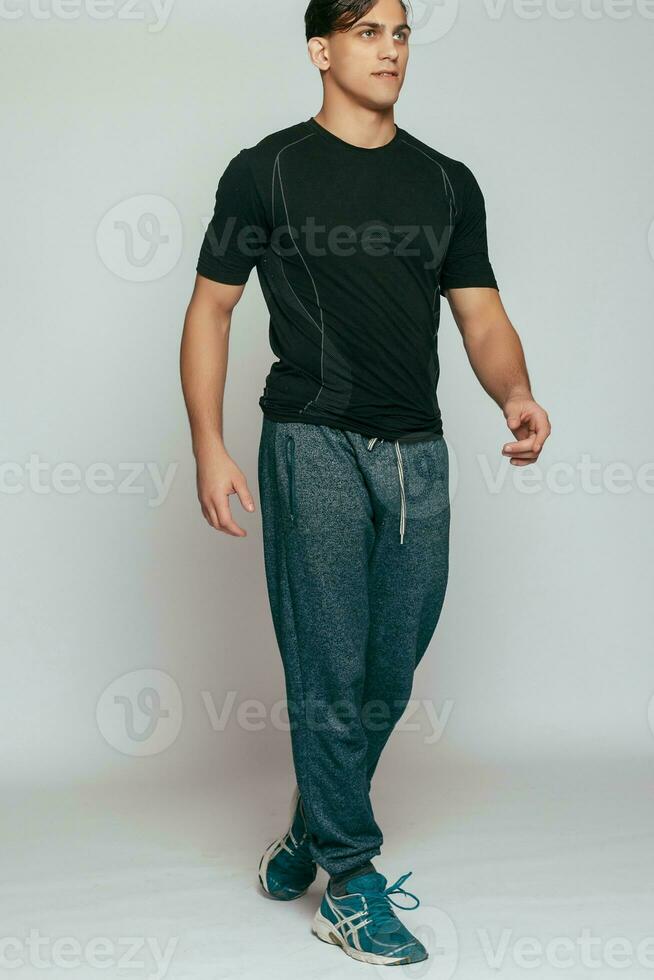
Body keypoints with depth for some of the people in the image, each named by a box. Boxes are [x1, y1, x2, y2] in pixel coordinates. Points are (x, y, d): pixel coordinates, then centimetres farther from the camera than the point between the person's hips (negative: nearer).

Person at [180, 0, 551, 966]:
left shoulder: (447, 183, 12)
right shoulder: (267, 170, 1)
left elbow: (482, 314, 10)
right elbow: (211, 309, 2)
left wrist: (516, 395, -12)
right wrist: (209, 447, -8)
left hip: (417, 452, 4)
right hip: (313, 445, -4)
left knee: (391, 676, 9)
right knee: (331, 674, -3)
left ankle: (310, 826, 31)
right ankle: (350, 884, 10)